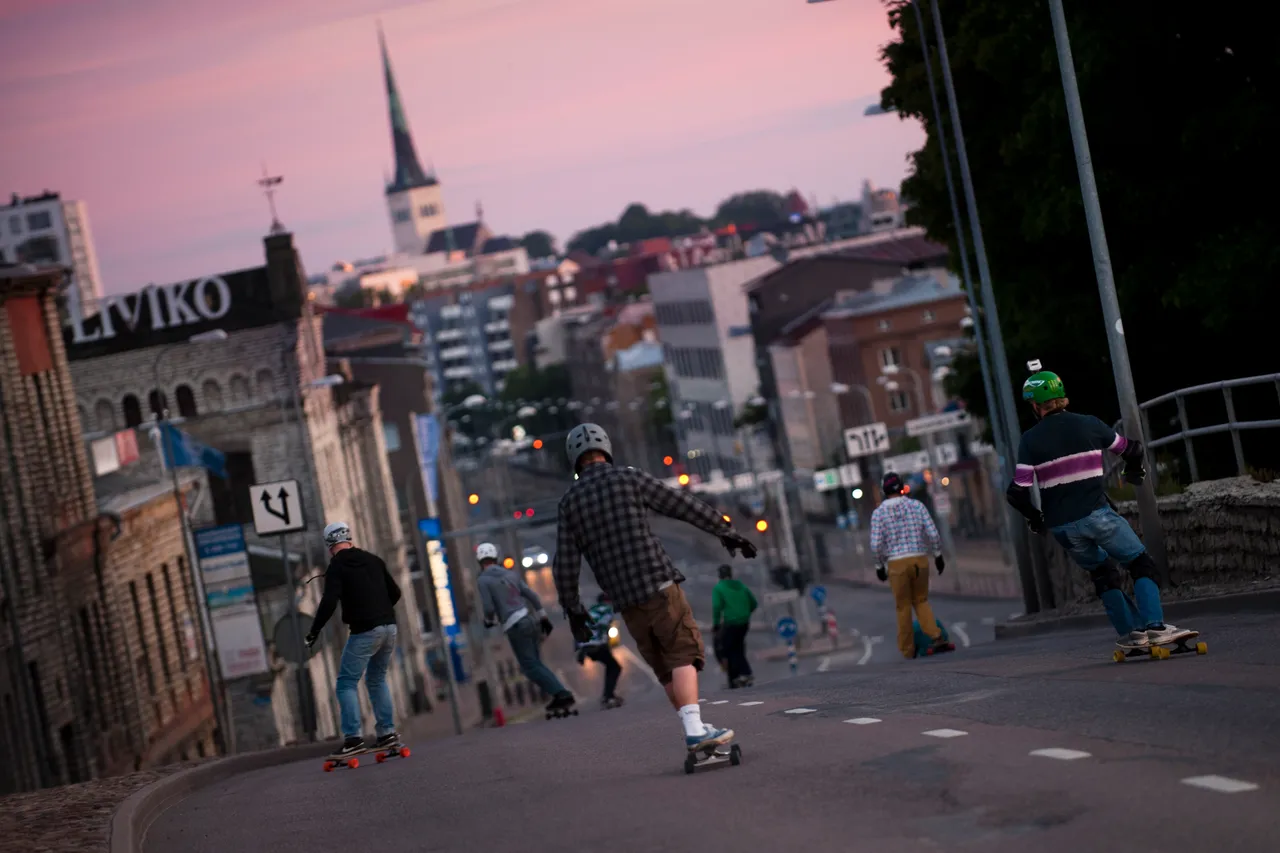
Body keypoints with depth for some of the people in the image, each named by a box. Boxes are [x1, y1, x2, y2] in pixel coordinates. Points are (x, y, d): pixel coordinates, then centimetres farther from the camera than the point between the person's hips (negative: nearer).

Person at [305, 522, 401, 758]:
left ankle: (353, 737, -12)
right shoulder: (373, 560, 13)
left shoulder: (336, 567, -6)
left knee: (347, 683, -1)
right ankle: (387, 732, 15)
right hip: (388, 627, 7)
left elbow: (329, 602, -17)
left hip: (364, 632, -7)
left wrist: (315, 630, -8)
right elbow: (395, 592, 18)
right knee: (377, 679, 20)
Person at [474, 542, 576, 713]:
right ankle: (559, 695, 9)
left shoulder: (483, 580, -3)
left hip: (515, 627, -7)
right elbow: (532, 596, 14)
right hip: (530, 621, 7)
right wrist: (544, 619, 20)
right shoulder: (511, 574, 15)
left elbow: (489, 608, -11)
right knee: (535, 664, 16)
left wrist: (489, 621, 11)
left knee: (531, 667, -3)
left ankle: (561, 694, -14)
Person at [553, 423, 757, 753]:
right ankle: (695, 731, -16)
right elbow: (687, 506, 4)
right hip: (658, 585, -4)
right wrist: (726, 531, 13)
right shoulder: (630, 478, 0)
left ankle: (695, 729, 19)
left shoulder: (569, 502, 8)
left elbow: (565, 564, 5)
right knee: (684, 655, -3)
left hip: (625, 600, 4)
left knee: (666, 668, 14)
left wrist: (572, 608, 15)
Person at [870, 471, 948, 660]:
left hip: (897, 564, -1)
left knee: (903, 607, 11)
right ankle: (934, 635, -5)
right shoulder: (917, 505, 1)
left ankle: (908, 649, 14)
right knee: (921, 600, 17)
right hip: (920, 560, 2)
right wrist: (938, 556, 7)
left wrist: (879, 566, 5)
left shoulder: (878, 513, -4)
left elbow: (876, 544, -9)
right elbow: (933, 533, -4)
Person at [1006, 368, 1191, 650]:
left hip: (1062, 526, 2)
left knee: (1103, 573, 22)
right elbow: (1130, 449, 16)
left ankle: (1129, 632, 13)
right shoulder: (1089, 425, 3)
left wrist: (1035, 517, 13)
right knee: (1142, 565, 5)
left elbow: (1018, 493, -6)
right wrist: (1134, 470, 38)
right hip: (1096, 513, -2)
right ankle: (1154, 626, -14)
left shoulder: (1030, 440, 2)